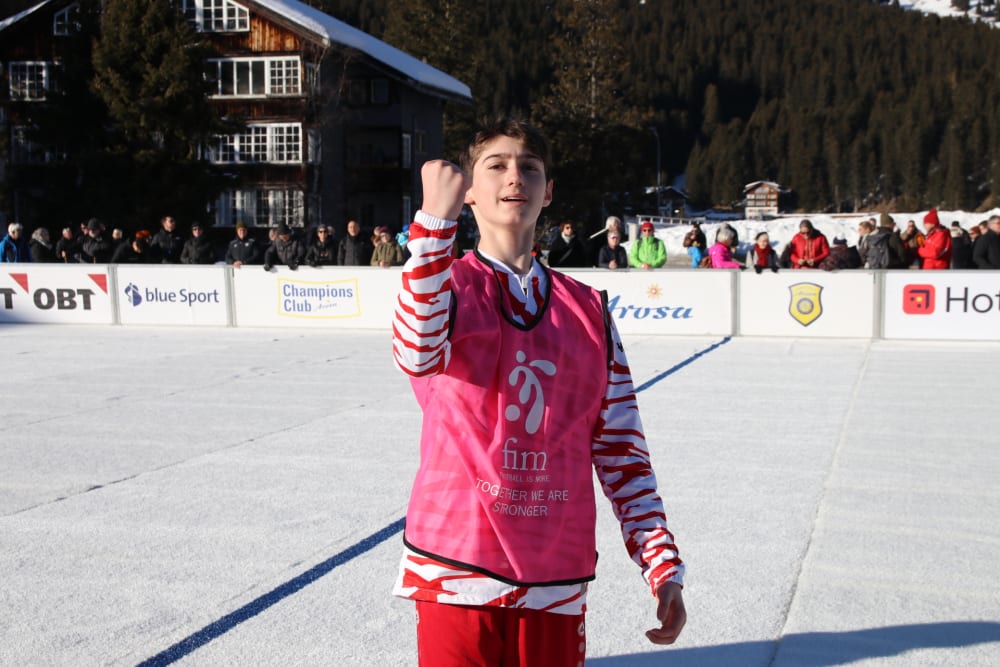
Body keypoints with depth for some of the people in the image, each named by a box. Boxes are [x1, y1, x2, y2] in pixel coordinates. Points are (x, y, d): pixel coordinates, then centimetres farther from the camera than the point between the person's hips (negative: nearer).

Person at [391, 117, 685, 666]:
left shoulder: (588, 310, 8)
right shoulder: (445, 283, 1)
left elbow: (622, 449, 9)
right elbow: (417, 353, -24)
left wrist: (664, 565, 3)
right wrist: (436, 219, -29)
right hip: (456, 575, -3)